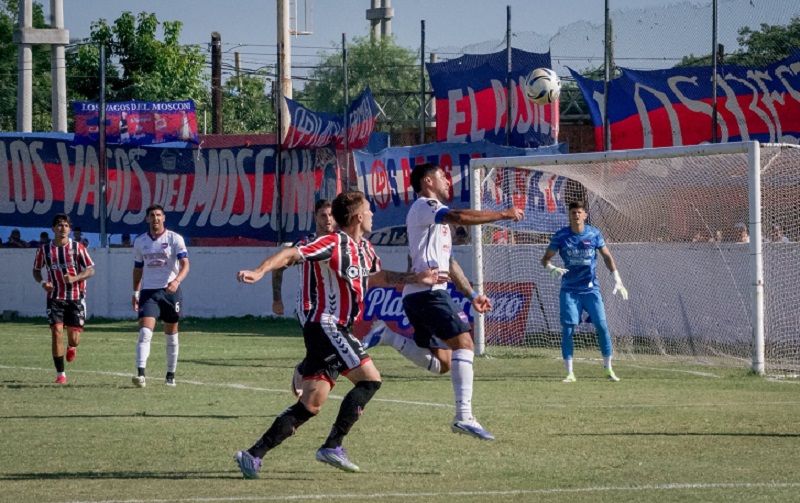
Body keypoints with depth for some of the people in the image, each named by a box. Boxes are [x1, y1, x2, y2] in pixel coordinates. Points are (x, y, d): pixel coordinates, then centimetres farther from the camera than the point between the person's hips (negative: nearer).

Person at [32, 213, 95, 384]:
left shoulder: (77, 247, -2)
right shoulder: (44, 249, 2)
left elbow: (91, 270, -2)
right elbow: (36, 270, 15)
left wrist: (74, 278, -20)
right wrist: (42, 282, -7)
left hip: (76, 298, 0)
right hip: (55, 298, 0)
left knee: (74, 337, -3)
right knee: (56, 332, -14)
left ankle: (72, 346, 39)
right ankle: (60, 374, -5)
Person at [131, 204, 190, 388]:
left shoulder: (175, 239, -4)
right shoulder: (140, 242, 7)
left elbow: (185, 264, -14)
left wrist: (177, 281, -32)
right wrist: (135, 293, 12)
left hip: (170, 291, -1)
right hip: (148, 292, 1)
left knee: (171, 336, 8)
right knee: (145, 332, -16)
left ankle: (170, 375, 21)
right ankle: (140, 374, -25)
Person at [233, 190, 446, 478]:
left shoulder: (364, 249, 16)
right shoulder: (333, 244, -13)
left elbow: (379, 276, 36)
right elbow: (291, 254, -21)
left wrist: (415, 279, 28)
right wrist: (259, 272, -35)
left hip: (336, 331, 9)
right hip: (327, 326, -9)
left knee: (310, 405, 4)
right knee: (370, 379, -11)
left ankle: (254, 455, 0)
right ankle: (333, 446, -11)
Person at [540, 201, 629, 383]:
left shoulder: (594, 234, -2)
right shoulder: (561, 236, -4)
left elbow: (607, 257, 6)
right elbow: (545, 259, 0)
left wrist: (617, 280, -2)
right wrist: (551, 269, -23)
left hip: (591, 289, 1)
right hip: (569, 290, 0)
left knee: (602, 326, -5)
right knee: (567, 329, -7)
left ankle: (608, 369, 8)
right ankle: (569, 373, 0)